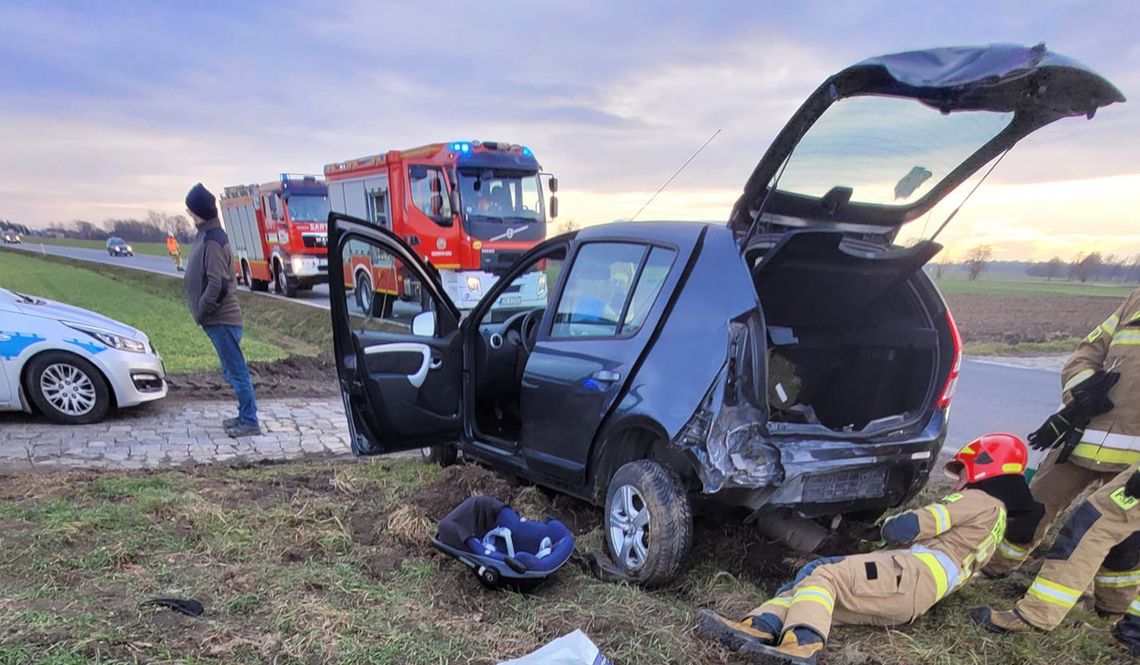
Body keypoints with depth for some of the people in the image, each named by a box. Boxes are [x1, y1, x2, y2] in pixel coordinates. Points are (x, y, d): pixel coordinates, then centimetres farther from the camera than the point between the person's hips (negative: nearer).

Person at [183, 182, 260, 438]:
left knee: (236, 370, -3)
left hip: (221, 319, -10)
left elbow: (218, 284, -24)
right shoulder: (206, 235, 12)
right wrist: (202, 310, 14)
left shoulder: (212, 240, -18)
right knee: (232, 370, 16)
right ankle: (245, 416, 25)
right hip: (219, 318, 10)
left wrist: (201, 311, -13)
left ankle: (250, 422, 4)